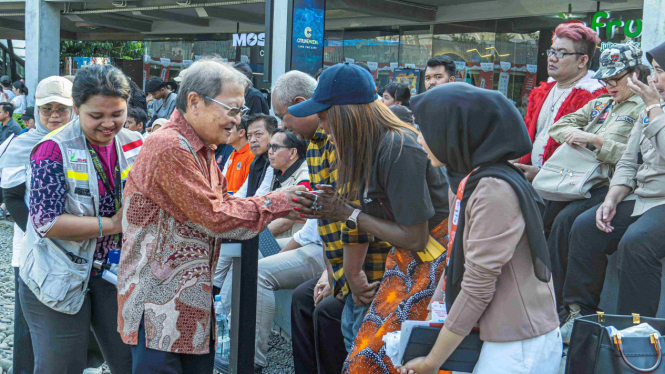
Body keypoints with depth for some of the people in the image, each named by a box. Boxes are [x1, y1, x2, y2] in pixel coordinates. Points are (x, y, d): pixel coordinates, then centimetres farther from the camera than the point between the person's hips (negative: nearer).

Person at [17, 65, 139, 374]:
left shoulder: (134, 145, 1)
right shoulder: (54, 150, -15)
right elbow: (46, 222, -21)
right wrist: (111, 224, -21)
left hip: (114, 273, 4)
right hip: (59, 278, -4)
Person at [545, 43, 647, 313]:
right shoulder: (599, 105, 24)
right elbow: (558, 126, 23)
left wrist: (594, 140, -15)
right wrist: (574, 134, 0)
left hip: (612, 184, -6)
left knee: (566, 218, -28)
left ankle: (555, 302, -22)